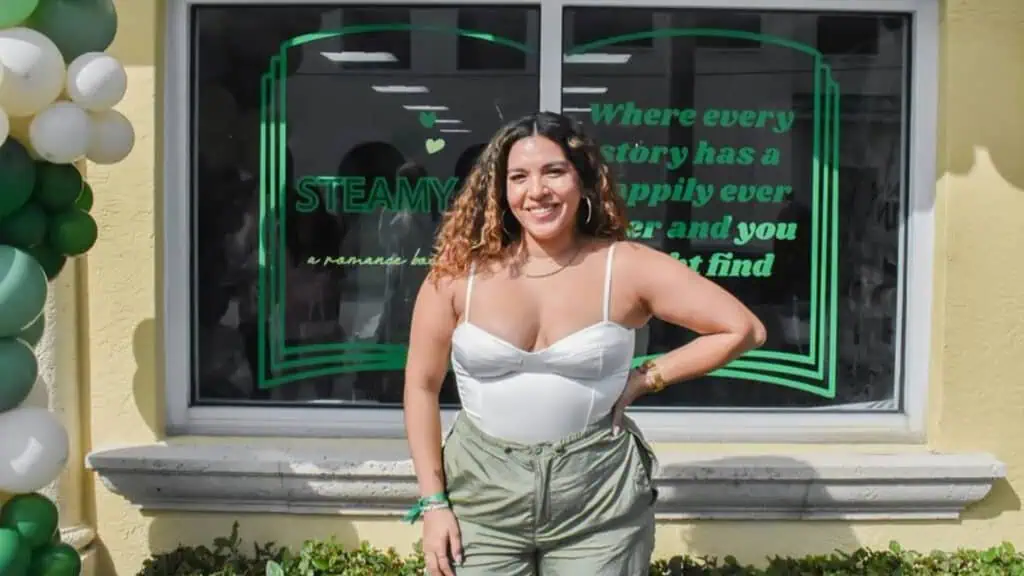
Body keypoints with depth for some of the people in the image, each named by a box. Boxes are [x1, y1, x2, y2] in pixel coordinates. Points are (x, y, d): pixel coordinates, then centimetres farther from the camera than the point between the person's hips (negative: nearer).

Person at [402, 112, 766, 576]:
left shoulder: (625, 268, -7)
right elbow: (422, 385, 2)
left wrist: (647, 378, -5)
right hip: (481, 494, 1)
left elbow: (742, 329, -2)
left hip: (600, 503, 0)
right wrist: (434, 502, -1)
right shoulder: (459, 272, -6)